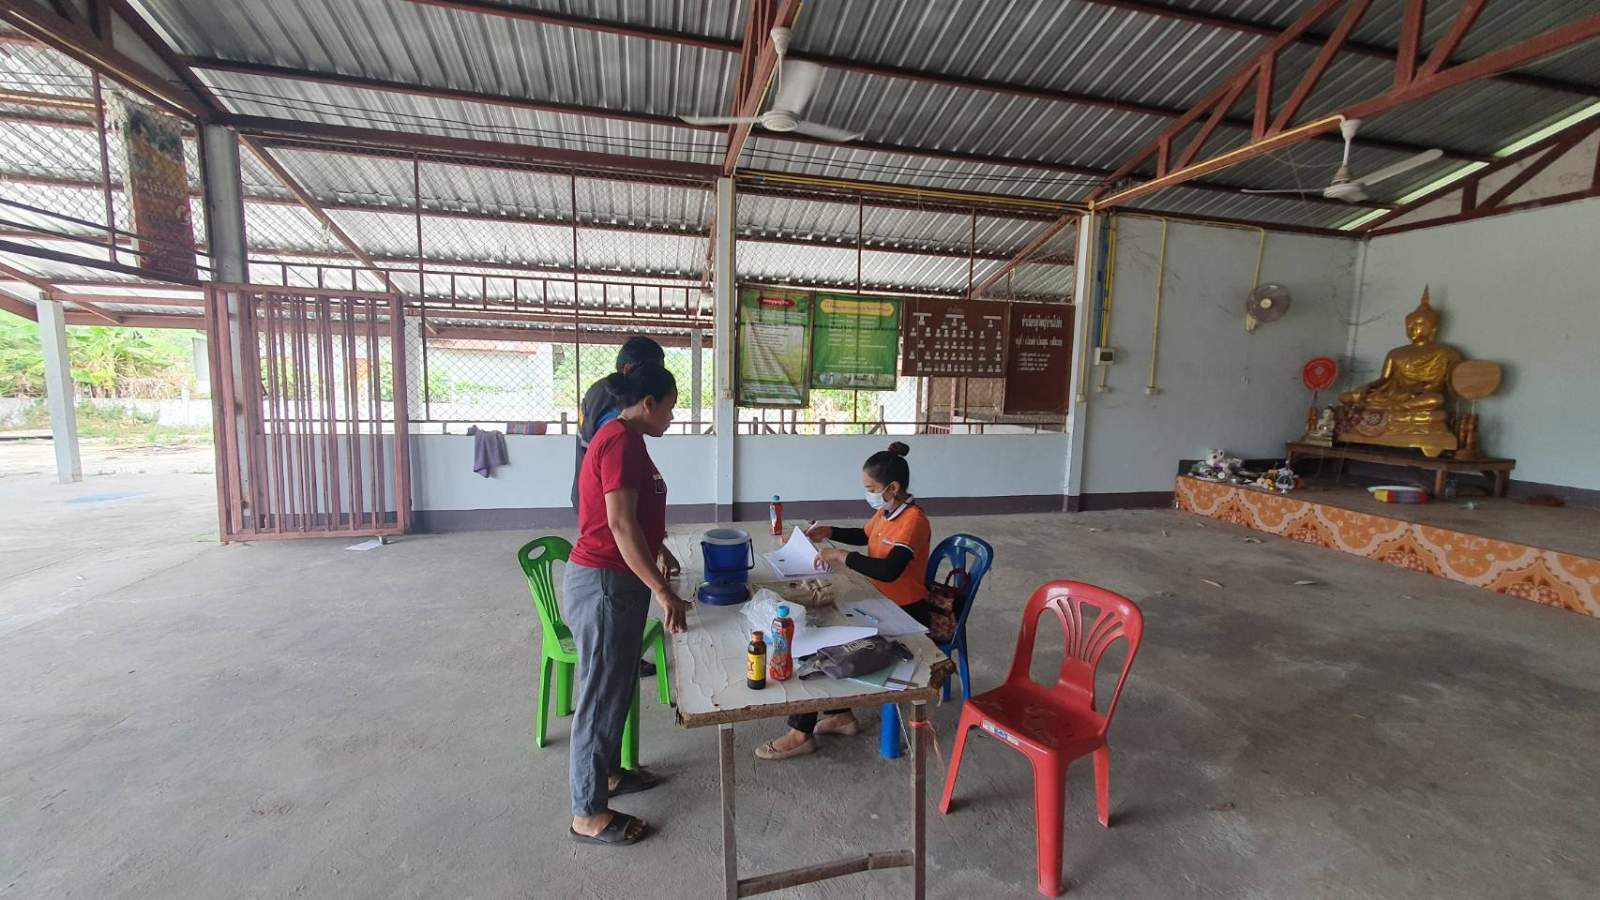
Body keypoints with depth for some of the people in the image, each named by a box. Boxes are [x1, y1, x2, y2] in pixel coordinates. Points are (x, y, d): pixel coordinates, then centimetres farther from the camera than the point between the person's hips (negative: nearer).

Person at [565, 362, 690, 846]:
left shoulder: (623, 438, 12)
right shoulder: (622, 440, -20)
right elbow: (620, 523, -27)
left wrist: (659, 550, 33)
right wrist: (663, 591, -26)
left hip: (618, 580, 10)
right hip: (604, 583, -10)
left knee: (619, 684, 22)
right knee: (602, 693, 3)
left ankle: (606, 772, 40)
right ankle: (589, 814, 19)